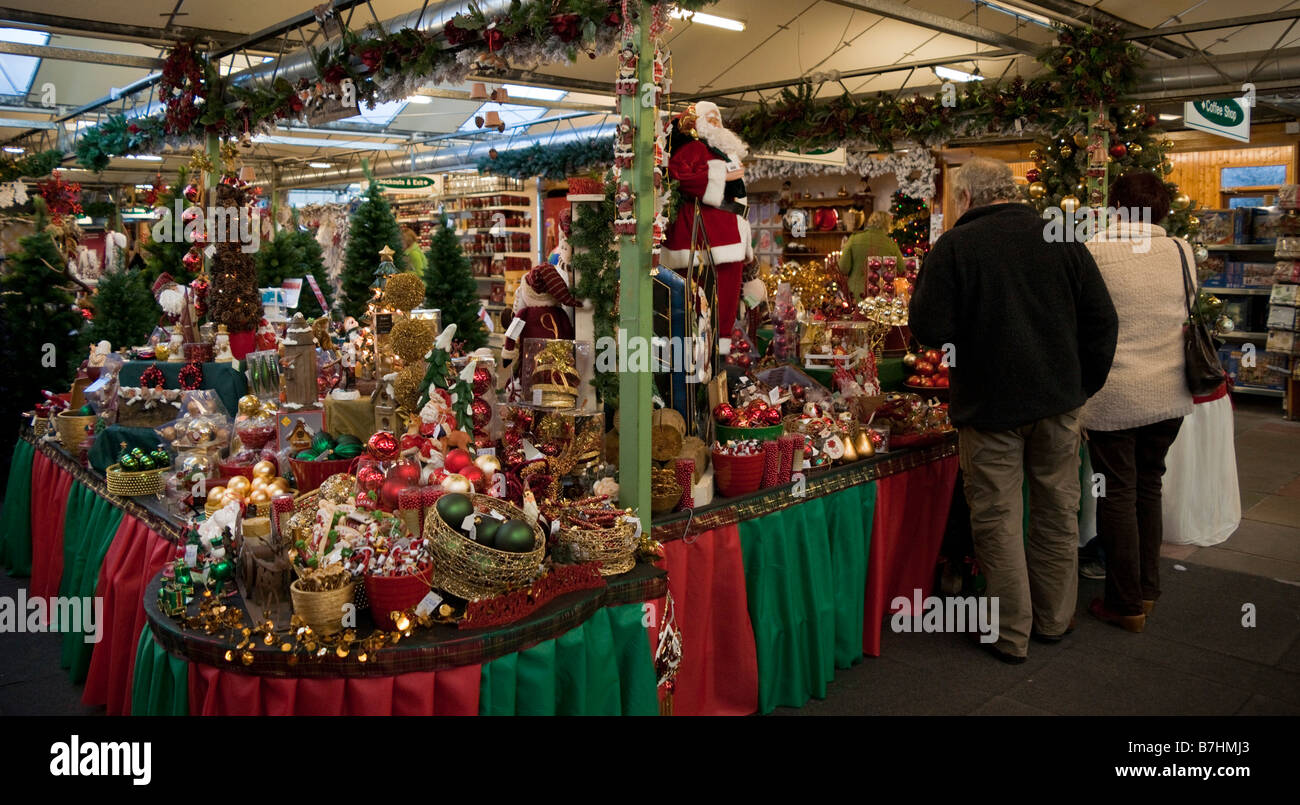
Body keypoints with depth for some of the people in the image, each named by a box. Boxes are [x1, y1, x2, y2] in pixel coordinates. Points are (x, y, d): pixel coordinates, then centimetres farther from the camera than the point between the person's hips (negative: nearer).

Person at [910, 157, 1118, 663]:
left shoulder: (953, 246, -11)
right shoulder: (1062, 239, 1)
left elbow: (928, 329, -13)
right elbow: (1101, 319, 2)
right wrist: (1083, 386, 11)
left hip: (989, 403, -4)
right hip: (1058, 399, 4)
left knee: (997, 519, 6)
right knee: (1058, 511, 17)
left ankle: (1011, 635, 15)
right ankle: (1054, 620, 31)